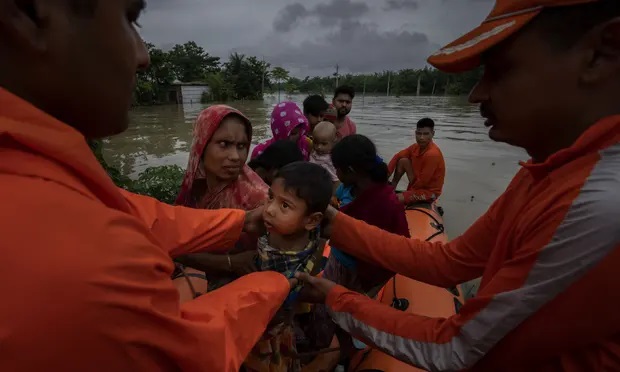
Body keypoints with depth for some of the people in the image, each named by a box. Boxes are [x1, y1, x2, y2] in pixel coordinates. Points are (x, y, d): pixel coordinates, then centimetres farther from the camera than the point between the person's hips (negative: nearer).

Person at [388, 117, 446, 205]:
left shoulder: (432, 154, -29)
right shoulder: (416, 146, -5)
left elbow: (423, 181, -25)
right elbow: (398, 156, 5)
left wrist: (411, 189, -8)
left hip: (429, 191, -8)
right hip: (418, 184, 8)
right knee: (403, 160, 1)